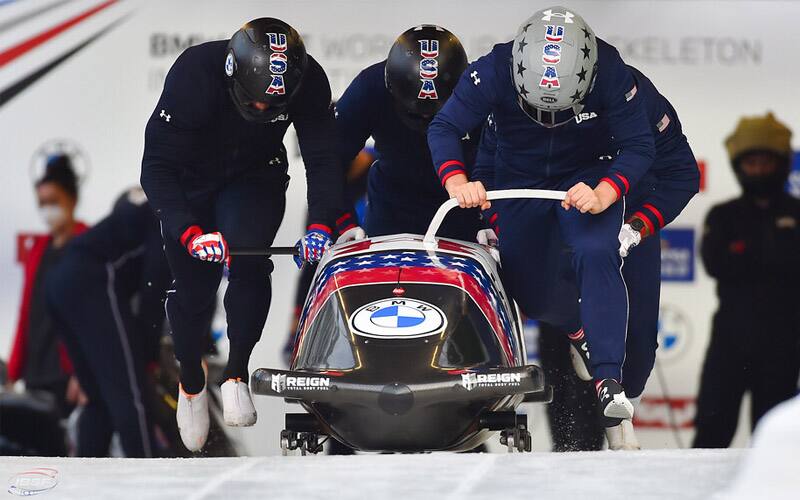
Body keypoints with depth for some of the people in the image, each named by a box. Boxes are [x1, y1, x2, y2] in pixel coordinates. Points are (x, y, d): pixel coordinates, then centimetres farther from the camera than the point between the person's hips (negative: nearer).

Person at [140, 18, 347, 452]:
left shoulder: (308, 81, -27)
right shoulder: (194, 73, -36)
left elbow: (322, 160, -19)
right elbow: (157, 167, -33)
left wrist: (321, 223, -36)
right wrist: (190, 233, -46)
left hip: (253, 180, 1)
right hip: (189, 183, -1)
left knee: (249, 263, -26)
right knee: (193, 289, -1)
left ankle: (237, 373, -13)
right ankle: (191, 381, 27)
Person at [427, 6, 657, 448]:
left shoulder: (611, 72, -28)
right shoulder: (494, 71, -27)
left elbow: (639, 146, -21)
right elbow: (443, 128, -22)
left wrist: (604, 194, -38)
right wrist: (456, 182, -40)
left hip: (590, 179, -2)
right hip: (519, 180, 2)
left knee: (596, 255, -29)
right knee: (524, 294, 2)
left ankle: (608, 380, -32)